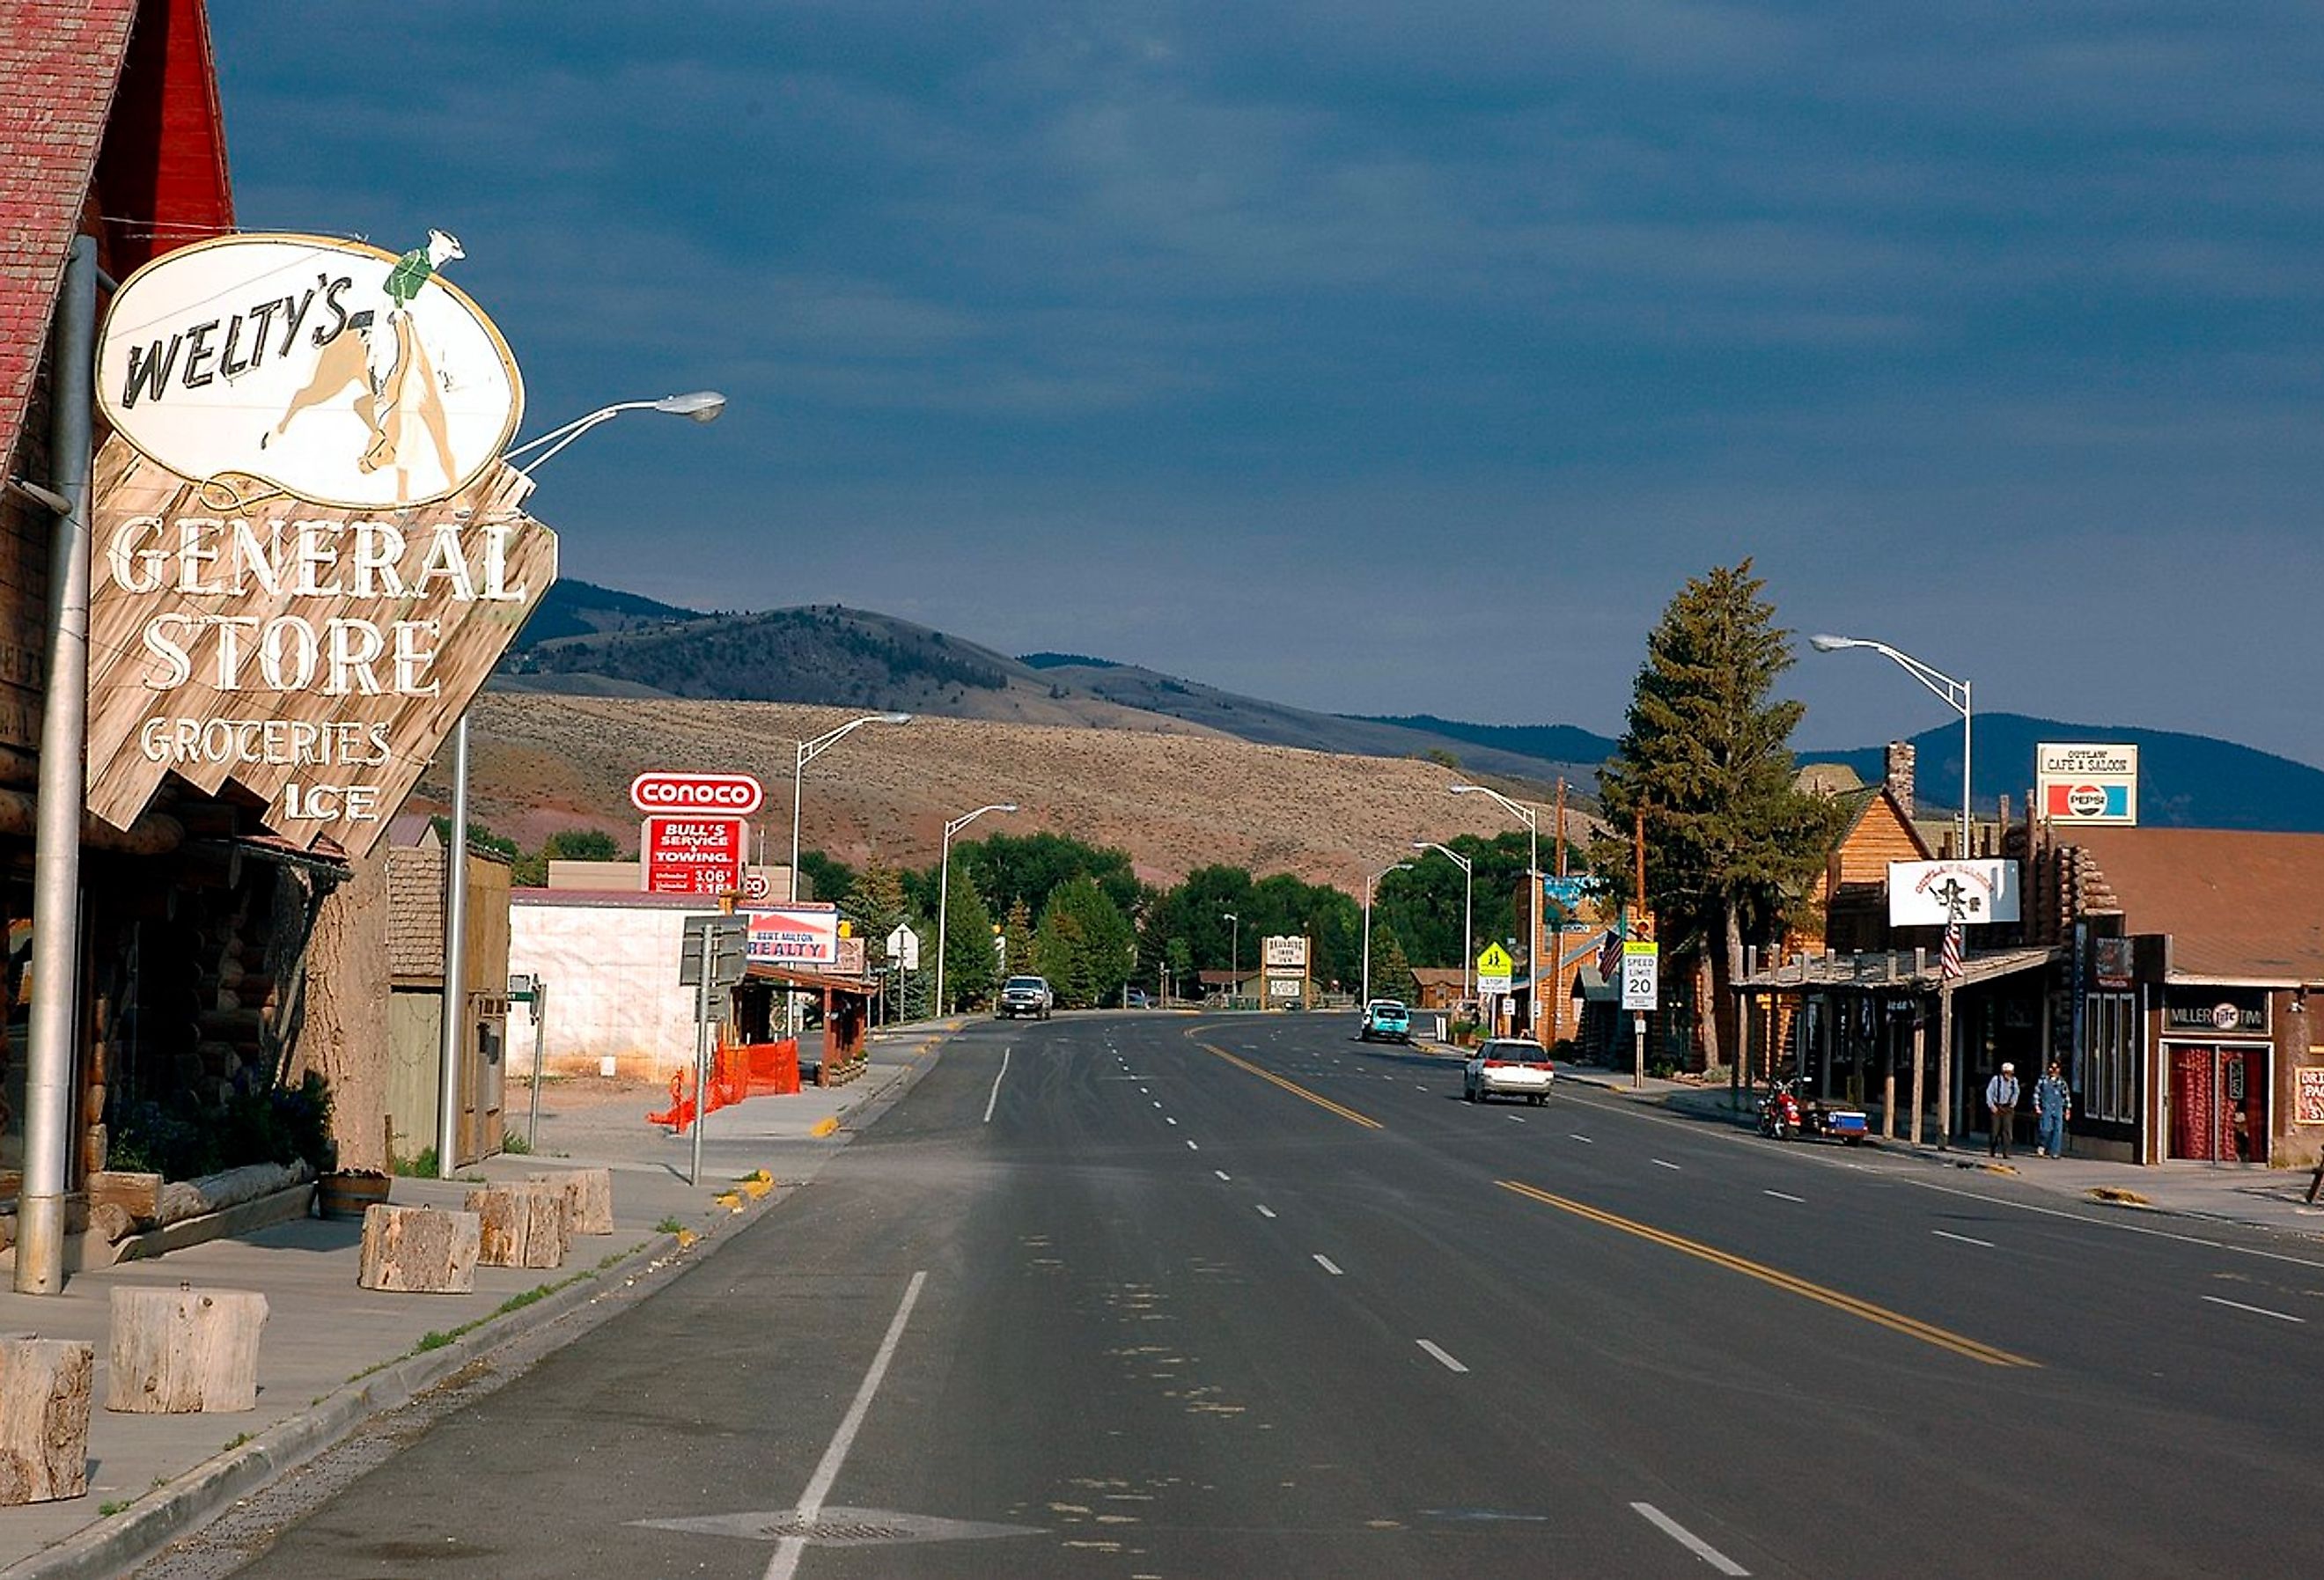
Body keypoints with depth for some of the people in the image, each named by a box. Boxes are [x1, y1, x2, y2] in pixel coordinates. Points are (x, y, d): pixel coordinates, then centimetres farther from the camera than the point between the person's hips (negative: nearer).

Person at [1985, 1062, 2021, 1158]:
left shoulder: (2014, 1081, 1)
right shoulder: (1996, 1079, -8)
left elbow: (2016, 1093, 19)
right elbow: (1989, 1092, -2)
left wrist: (2013, 1103, 12)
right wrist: (1991, 1106, -6)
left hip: (2008, 1108, 2)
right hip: (1996, 1108, -2)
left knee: (2007, 1130, -6)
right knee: (1995, 1130, 0)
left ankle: (2006, 1153, -6)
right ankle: (1991, 1151, 13)